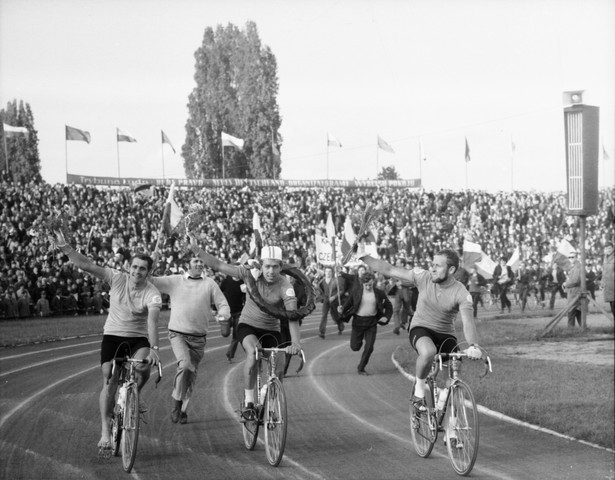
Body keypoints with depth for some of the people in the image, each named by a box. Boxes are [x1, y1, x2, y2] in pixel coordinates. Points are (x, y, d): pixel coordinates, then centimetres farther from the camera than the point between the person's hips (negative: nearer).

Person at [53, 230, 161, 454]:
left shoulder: (152, 294, -17)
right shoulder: (117, 278, -10)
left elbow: (152, 321, -31)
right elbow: (87, 265, -16)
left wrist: (153, 348, -45)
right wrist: (66, 248, -28)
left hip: (138, 338, -1)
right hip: (113, 335, 1)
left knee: (143, 367, -32)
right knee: (109, 383, -8)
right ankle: (105, 432, -3)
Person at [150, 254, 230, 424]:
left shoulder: (210, 284, 4)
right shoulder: (174, 281, 1)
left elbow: (223, 304, 4)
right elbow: (152, 281, -3)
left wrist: (222, 314, -18)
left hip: (199, 338, 3)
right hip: (178, 334, -2)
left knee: (191, 375, 8)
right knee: (185, 364, -26)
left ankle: (183, 410, 26)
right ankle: (177, 399, -4)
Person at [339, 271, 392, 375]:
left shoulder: (379, 293, -4)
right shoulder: (356, 291, -7)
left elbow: (389, 306, 7)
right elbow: (348, 303, 0)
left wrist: (386, 317, -9)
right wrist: (342, 310, -20)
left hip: (372, 323, 1)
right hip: (358, 322, 0)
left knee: (369, 348, -4)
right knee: (355, 347, 2)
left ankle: (361, 368, 15)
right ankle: (358, 338, 40)